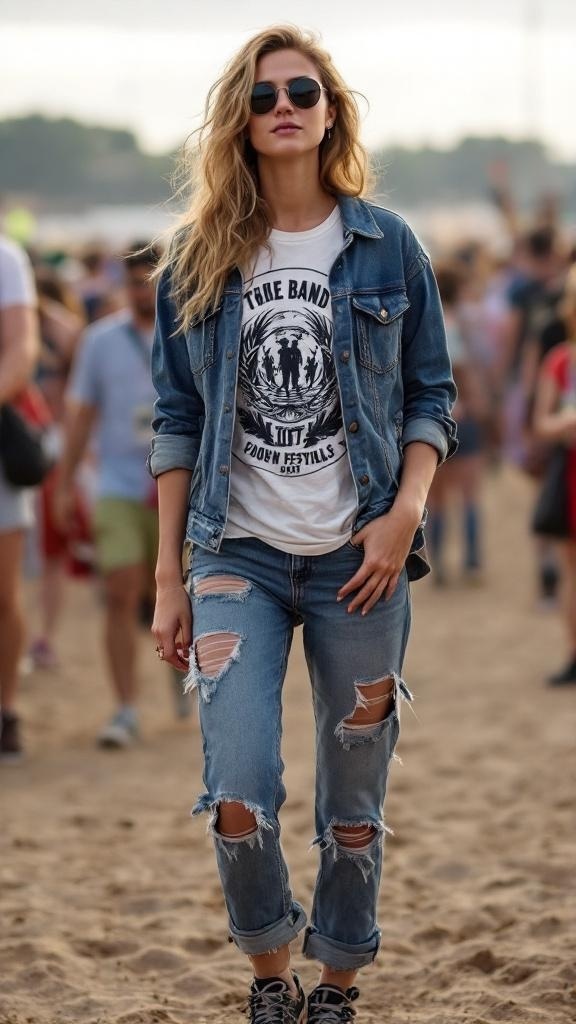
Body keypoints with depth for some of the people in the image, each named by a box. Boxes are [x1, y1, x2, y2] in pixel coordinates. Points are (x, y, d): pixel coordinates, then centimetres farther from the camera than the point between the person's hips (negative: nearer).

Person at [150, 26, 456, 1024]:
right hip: (239, 560, 0)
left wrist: (406, 511, -12)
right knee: (238, 797, -12)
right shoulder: (197, 261, 4)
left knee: (353, 803, 6)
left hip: (358, 563, 0)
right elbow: (177, 423, 7)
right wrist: (168, 580, 4)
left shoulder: (386, 248, 2)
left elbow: (430, 396, 5)